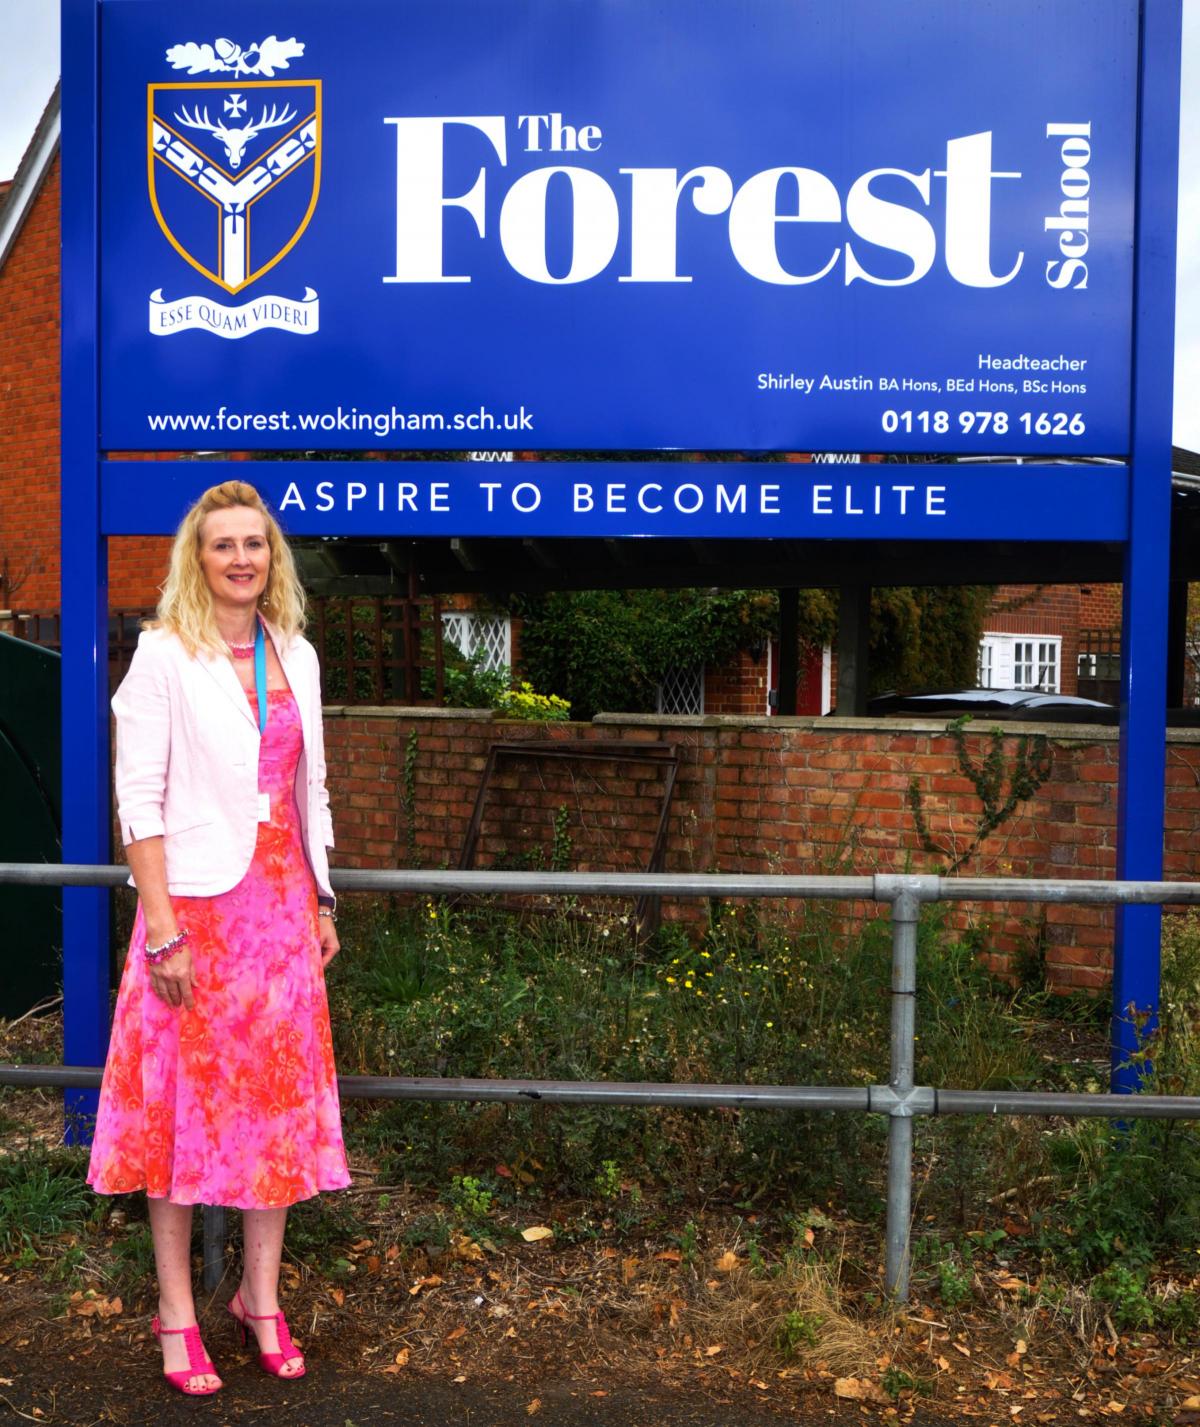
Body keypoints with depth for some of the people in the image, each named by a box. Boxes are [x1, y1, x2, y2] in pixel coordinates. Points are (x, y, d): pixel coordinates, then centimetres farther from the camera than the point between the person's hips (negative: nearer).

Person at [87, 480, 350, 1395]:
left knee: (282, 1095, 8)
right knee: (183, 1097, 3)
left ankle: (261, 1295, 24)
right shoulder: (165, 655, -6)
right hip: (195, 902, -5)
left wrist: (321, 901, 12)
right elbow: (139, 796, -10)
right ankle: (177, 1311, 18)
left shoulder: (295, 655, 9)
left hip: (280, 902, 5)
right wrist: (162, 928, -15)